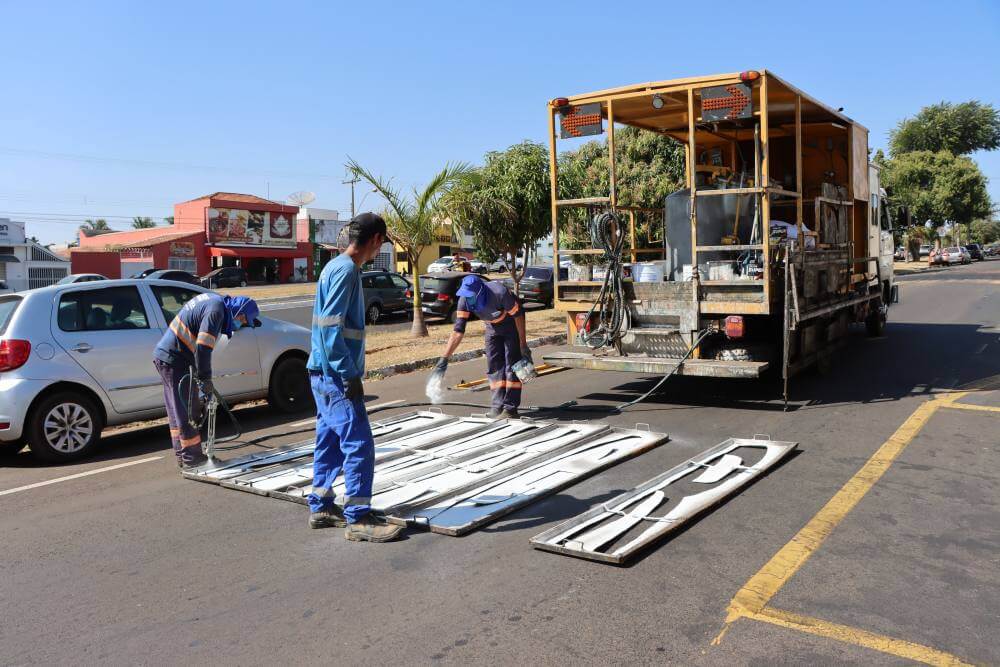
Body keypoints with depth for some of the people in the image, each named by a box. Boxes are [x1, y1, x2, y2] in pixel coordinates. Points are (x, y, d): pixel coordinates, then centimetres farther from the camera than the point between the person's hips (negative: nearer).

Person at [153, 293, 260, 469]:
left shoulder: (214, 299, 11)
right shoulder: (217, 310, -19)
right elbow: (203, 347, -25)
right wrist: (205, 379, -18)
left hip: (163, 355, 10)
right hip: (174, 360, -10)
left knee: (176, 410, 15)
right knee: (185, 411, -3)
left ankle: (182, 455, 24)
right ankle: (192, 458, 4)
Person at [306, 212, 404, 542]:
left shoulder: (338, 266, 14)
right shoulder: (346, 271, -16)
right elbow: (330, 328, -22)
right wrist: (350, 375, -20)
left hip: (326, 375, 10)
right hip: (336, 376, -10)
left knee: (330, 441, 15)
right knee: (359, 444, -6)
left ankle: (320, 508, 25)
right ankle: (358, 519, -1)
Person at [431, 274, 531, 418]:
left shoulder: (500, 293, -39)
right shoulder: (464, 300, -26)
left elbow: (518, 315, -26)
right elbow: (458, 331, -26)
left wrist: (523, 345, -22)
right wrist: (444, 359, -32)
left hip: (512, 324, -5)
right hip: (493, 326, 5)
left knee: (512, 363, -9)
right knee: (494, 364, 0)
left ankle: (510, 407, -6)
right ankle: (498, 404, 7)